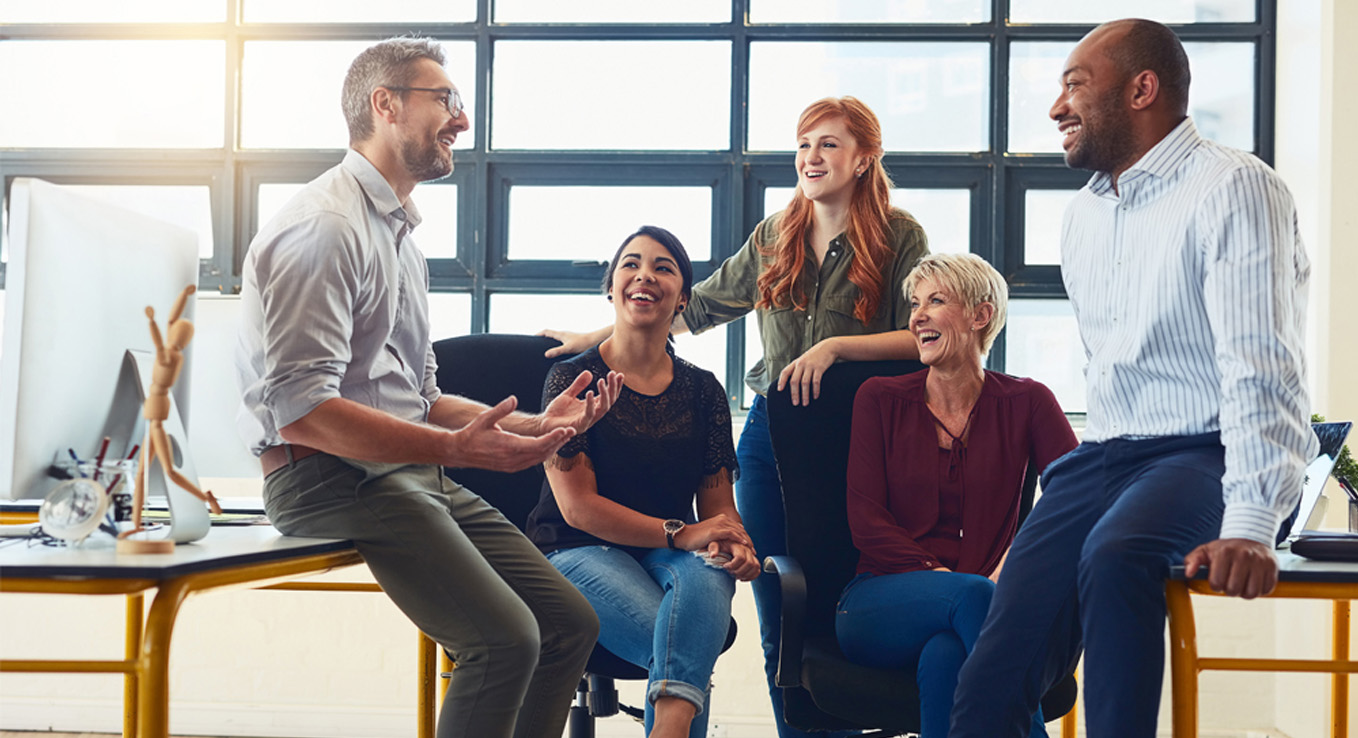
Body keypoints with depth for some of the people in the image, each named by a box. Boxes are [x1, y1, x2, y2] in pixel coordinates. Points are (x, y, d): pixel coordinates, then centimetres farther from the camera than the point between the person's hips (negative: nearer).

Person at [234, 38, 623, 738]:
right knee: (505, 637, -24)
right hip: (330, 474, -9)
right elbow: (301, 409, -21)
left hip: (409, 471, 10)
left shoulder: (397, 233, 23)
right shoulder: (325, 225, -10)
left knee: (570, 621, 1)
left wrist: (534, 424, 13)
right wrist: (453, 449, -27)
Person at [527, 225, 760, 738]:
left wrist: (734, 543, -14)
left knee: (706, 577, -36)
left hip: (672, 556, 3)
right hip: (579, 552, -3)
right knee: (683, 646, -34)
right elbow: (578, 507, -8)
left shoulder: (703, 390, 12)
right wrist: (680, 534, -17)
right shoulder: (573, 379, 0)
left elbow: (718, 503, 12)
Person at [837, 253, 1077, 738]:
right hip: (880, 602, 1)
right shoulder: (881, 400, 11)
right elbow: (865, 520, 2)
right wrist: (936, 574, -13)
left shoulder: (1024, 403, 10)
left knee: (945, 658, -38)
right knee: (973, 594, -34)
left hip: (975, 602, -1)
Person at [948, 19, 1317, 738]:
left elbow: (1261, 368, -19)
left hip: (1205, 455, -6)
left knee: (1116, 556, -39)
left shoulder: (1233, 187, -8)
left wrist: (1250, 524, -29)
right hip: (1104, 457, 6)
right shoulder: (1082, 213, 17)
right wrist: (1085, 477, 15)